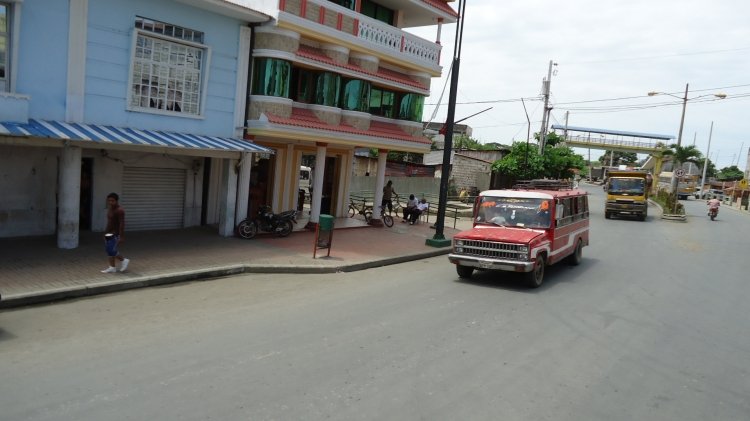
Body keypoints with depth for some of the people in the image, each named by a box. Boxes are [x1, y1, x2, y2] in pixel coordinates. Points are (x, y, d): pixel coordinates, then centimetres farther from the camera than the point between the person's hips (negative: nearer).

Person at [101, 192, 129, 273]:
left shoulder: (119, 210, -18)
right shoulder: (110, 208, 9)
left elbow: (122, 224, -21)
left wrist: (121, 237, -24)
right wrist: (106, 232, 20)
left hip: (115, 234, -9)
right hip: (108, 233, 9)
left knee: (112, 251, -10)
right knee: (109, 250, 8)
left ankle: (123, 260, 11)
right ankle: (112, 267, 13)